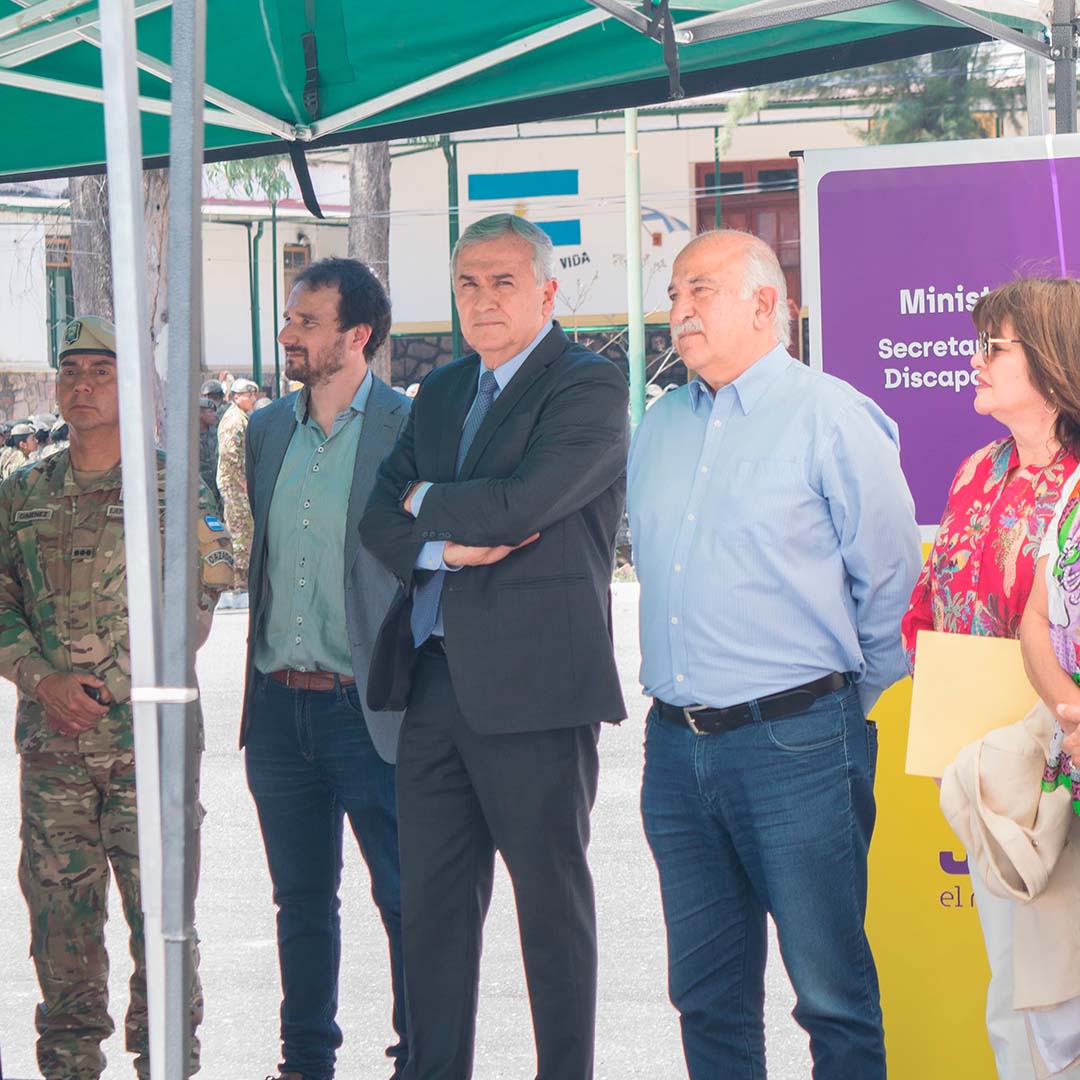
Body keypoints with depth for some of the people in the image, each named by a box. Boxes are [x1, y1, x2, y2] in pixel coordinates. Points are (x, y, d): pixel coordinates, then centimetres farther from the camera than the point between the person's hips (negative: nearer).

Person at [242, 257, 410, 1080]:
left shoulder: (411, 429, -8)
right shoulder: (267, 430, 10)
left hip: (368, 706, -5)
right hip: (279, 705, 6)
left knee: (406, 897, 2)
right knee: (301, 900, 14)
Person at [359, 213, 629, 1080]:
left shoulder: (590, 388, -6)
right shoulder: (441, 392, 18)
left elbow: (521, 502, -19)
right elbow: (380, 518, 11)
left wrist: (426, 504, -1)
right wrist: (445, 547, -10)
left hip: (532, 682, -7)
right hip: (434, 678, 7)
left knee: (552, 904, 2)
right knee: (433, 902, 9)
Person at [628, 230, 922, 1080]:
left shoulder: (832, 417, -6)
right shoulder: (660, 427, 13)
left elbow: (890, 580, -3)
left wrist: (847, 702, 5)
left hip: (794, 744, -6)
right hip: (677, 745, 6)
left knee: (832, 991, -2)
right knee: (707, 992, 12)